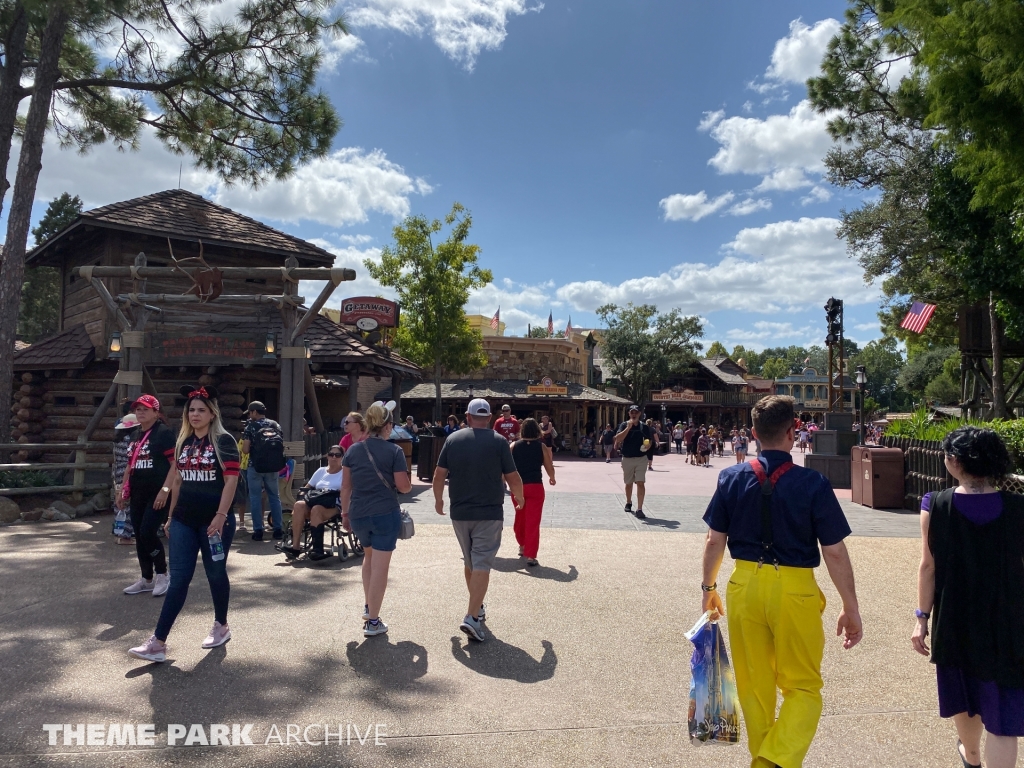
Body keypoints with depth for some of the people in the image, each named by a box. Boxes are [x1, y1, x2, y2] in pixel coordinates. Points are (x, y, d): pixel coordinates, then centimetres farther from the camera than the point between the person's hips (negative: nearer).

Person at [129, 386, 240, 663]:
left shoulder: (224, 441, -8)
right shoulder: (183, 442, 11)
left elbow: (231, 480, -13)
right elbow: (178, 481, 16)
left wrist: (221, 515, -19)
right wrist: (171, 516, 16)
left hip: (214, 520, -5)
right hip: (184, 520, 5)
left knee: (216, 573, 8)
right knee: (178, 579, 3)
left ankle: (221, 626, 27)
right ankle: (158, 642, 2)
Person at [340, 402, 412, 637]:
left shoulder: (353, 450, 2)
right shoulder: (394, 451, -10)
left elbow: (345, 486, 5)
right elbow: (404, 487, -9)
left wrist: (345, 512, 16)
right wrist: (409, 481, 13)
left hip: (358, 514, 5)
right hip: (385, 514, -5)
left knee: (369, 556, 27)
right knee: (380, 566, 2)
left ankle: (368, 606, 35)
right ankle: (372, 622, 6)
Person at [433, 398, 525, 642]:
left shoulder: (453, 439, 1)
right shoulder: (498, 441, -7)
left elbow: (439, 475, 2)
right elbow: (513, 478, -4)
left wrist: (438, 499, 18)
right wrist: (519, 498, 15)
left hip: (460, 512, 4)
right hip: (489, 513, -3)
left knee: (470, 562, 19)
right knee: (482, 564, -3)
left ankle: (477, 608, 32)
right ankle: (472, 618, -13)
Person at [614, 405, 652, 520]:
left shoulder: (644, 427, 4)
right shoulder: (624, 425, -1)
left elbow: (649, 441, 13)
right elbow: (618, 439, -16)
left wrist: (647, 446, -10)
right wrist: (629, 427, -22)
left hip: (641, 458, 0)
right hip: (627, 458, 1)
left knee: (640, 483, -10)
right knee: (629, 483, 15)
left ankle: (639, 509, -11)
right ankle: (628, 503, 38)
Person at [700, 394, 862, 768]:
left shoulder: (732, 478, -4)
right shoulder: (813, 483, -12)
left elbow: (714, 542, 1)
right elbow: (835, 553, -8)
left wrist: (709, 587, 15)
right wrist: (851, 608, 3)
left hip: (745, 586, 3)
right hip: (794, 589, -3)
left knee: (753, 683, 19)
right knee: (803, 687, 14)